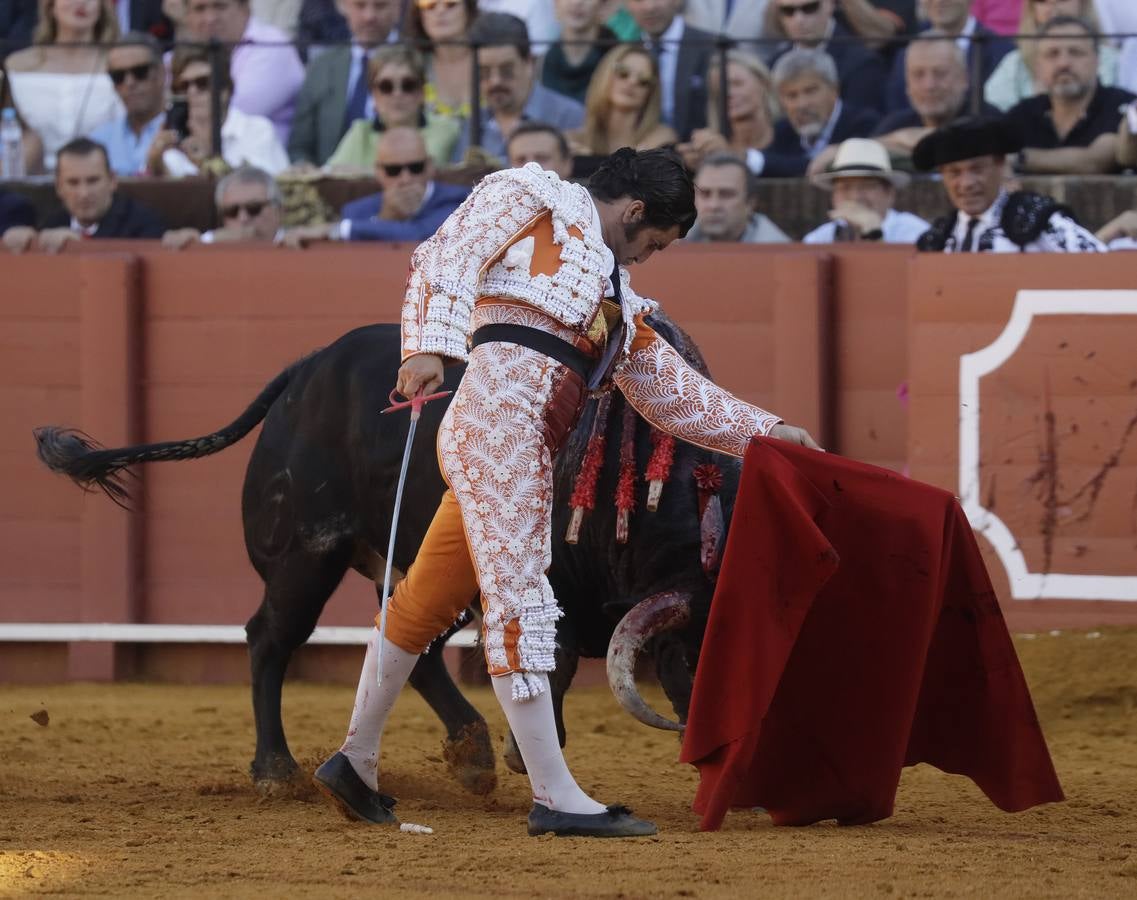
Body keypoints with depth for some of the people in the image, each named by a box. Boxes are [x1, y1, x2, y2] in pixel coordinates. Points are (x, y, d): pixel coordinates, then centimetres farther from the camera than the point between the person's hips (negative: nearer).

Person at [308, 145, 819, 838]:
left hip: (532, 449, 9)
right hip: (497, 412, -9)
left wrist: (764, 430, 27)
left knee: (430, 600, 14)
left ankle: (356, 762, 22)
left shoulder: (617, 297, 28)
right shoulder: (532, 197, 6)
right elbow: (448, 257, -6)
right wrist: (431, 344, -20)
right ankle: (556, 798, -16)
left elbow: (674, 393, 31)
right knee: (519, 597, -11)